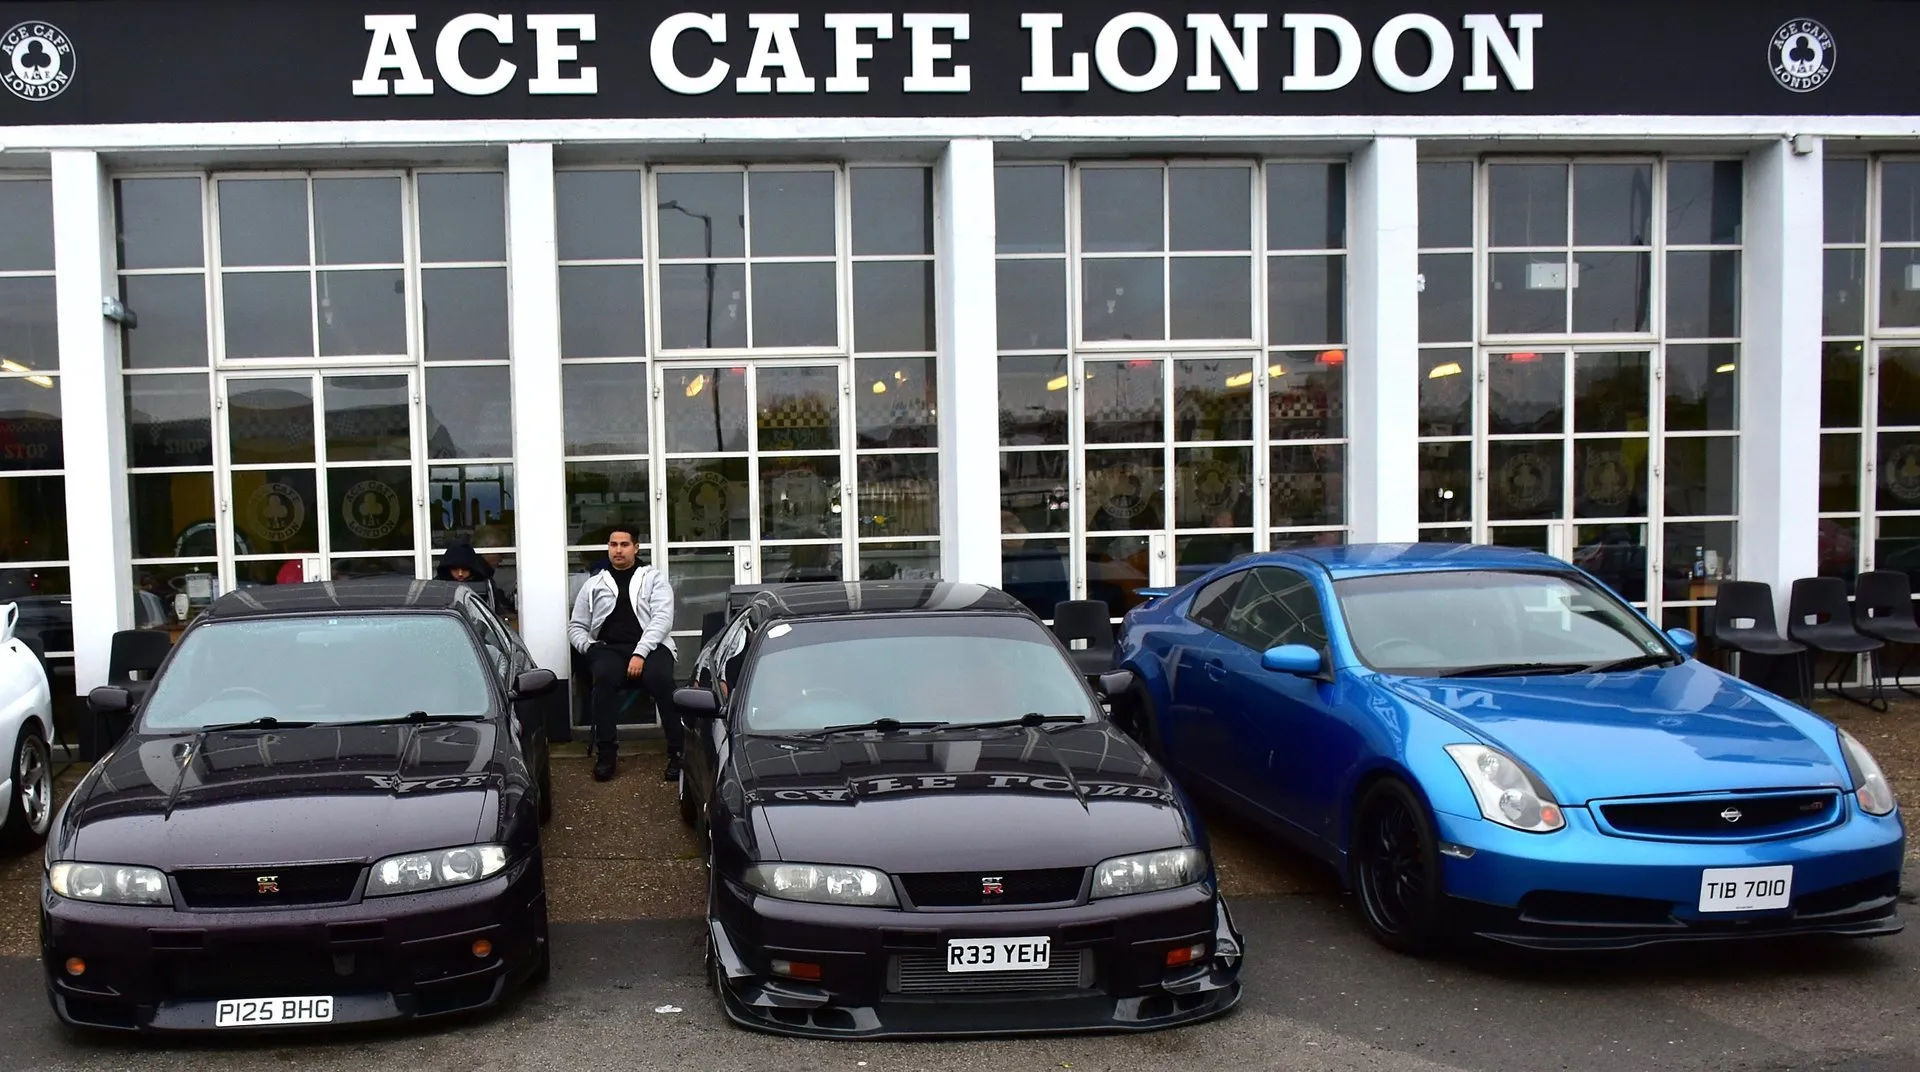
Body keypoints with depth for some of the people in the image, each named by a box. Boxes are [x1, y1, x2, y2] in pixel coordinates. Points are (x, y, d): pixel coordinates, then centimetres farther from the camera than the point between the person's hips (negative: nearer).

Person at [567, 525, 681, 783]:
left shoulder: (654, 578, 12)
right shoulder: (593, 584, 20)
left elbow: (662, 618, -3)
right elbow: (576, 627, 21)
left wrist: (640, 653, -17)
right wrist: (589, 647, -3)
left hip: (650, 647, -2)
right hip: (608, 648, 2)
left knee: (660, 678, -35)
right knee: (604, 676, -34)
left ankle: (677, 752, -28)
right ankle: (606, 751, -25)